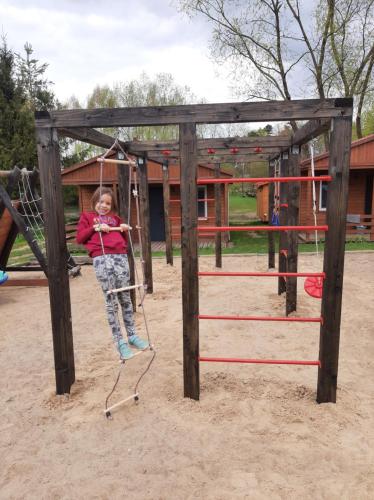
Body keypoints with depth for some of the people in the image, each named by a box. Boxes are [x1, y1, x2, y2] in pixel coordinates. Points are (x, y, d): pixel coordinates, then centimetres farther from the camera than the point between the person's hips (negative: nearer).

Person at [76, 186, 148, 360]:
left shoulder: (115, 218, 26)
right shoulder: (87, 216, 16)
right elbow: (79, 238, 6)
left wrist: (125, 231, 10)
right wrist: (95, 228, -5)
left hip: (121, 256, 4)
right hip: (101, 259, -4)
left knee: (125, 298, 6)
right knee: (111, 301, -3)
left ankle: (132, 335, 17)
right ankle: (119, 341, 5)